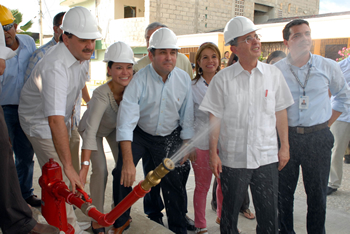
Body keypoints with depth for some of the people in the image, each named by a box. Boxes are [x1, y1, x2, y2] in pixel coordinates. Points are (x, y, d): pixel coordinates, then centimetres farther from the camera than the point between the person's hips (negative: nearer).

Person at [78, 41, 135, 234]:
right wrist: (84, 166, -55)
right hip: (95, 129, -4)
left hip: (116, 127, 4)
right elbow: (91, 132, -49)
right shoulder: (102, 95, -42)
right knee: (100, 171, -16)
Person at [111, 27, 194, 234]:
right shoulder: (139, 80, -22)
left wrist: (186, 145, 4)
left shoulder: (184, 79, -10)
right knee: (122, 172, -17)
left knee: (174, 181, 2)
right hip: (140, 134, -2)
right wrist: (128, 161, -34)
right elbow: (126, 119, -28)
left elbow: (187, 116, 1)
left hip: (169, 137, 2)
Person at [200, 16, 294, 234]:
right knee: (230, 212, 13)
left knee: (269, 213, 11)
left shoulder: (273, 74, 2)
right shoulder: (223, 78, -4)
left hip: (267, 157, 2)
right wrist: (214, 153, -4)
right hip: (233, 158, -1)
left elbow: (280, 112, 8)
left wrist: (285, 146, 6)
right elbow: (215, 118, -2)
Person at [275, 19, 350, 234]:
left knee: (318, 193, 10)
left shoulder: (328, 67, 1)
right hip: (286, 137, 0)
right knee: (283, 191, 10)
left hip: (318, 137, 1)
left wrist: (327, 124, 8)